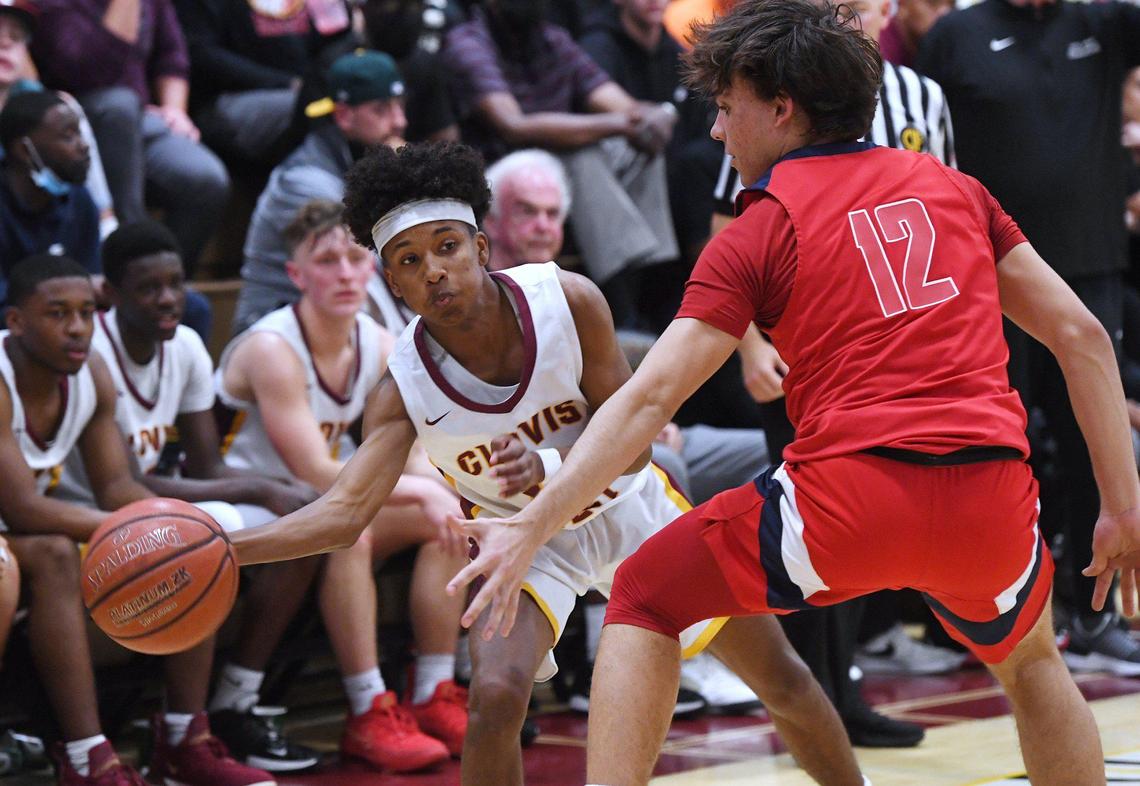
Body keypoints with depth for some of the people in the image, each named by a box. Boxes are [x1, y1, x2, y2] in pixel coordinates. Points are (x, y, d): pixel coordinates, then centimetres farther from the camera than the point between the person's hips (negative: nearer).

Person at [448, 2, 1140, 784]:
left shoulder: (760, 230, 5)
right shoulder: (954, 188, 17)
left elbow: (648, 399, -3)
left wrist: (530, 528, -3)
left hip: (850, 495, -4)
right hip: (993, 502, 4)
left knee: (643, 601, 16)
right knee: (1030, 658, 34)